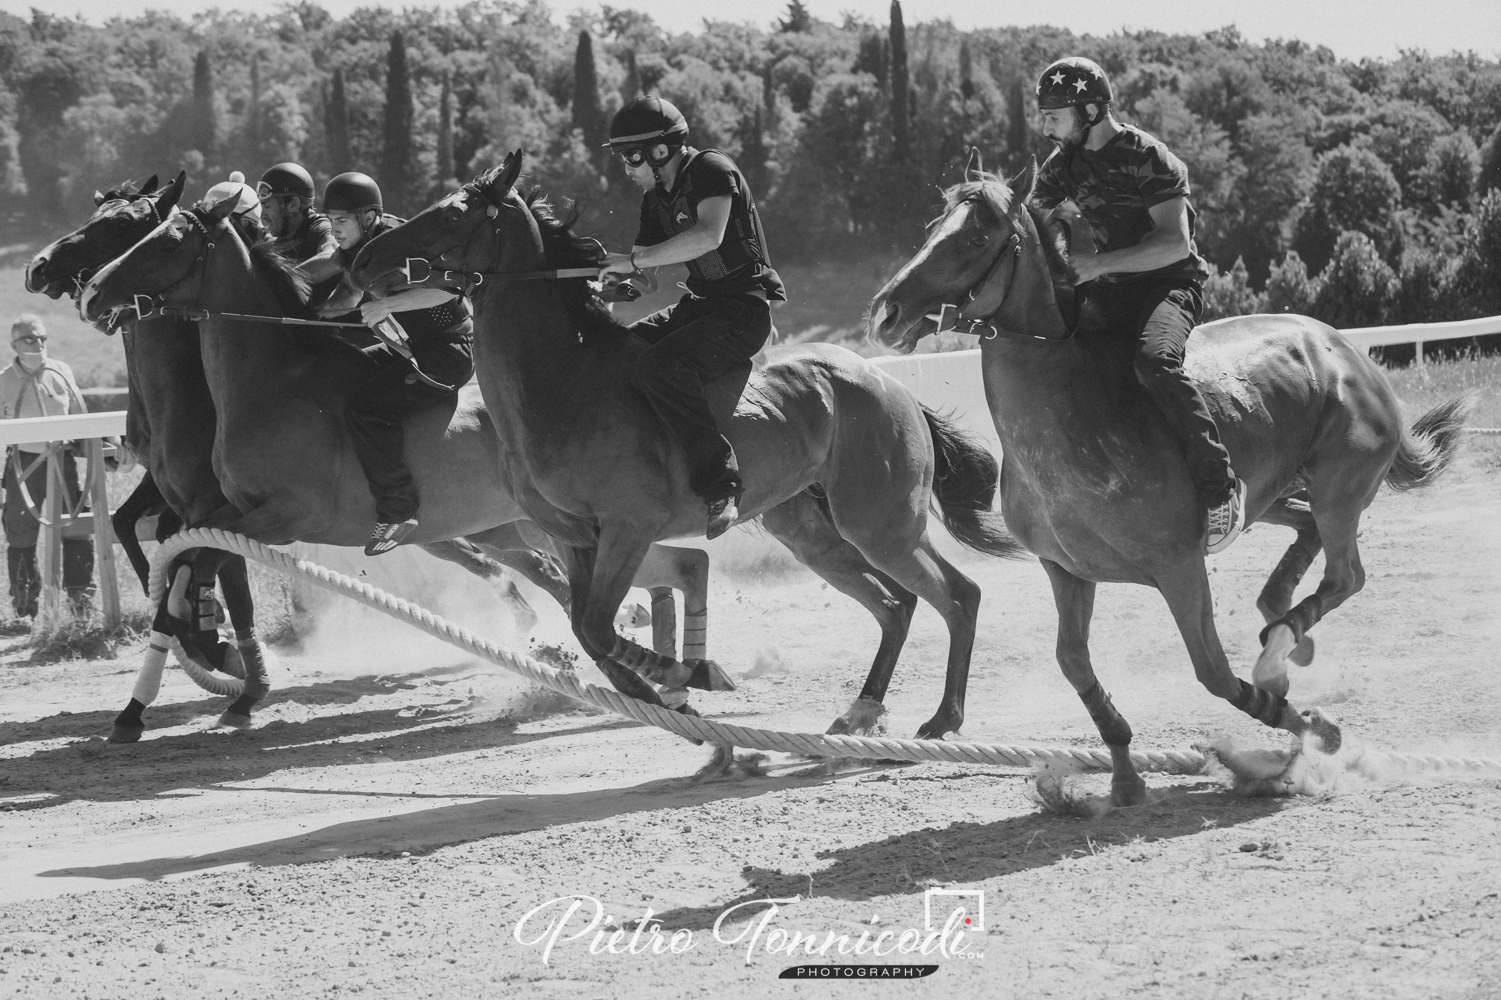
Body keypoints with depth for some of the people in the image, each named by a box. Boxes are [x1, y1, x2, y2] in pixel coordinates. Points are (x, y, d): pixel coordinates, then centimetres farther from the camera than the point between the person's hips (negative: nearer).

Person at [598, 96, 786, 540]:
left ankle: (719, 485, -31)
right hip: (699, 303, 10)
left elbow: (709, 235, -31)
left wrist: (634, 261, -29)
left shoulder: (711, 170, -14)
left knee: (660, 367, -31)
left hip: (745, 307, -10)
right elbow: (641, 261, 18)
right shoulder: (656, 197, 14)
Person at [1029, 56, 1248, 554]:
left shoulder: (1147, 158, -16)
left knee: (1155, 360, -36)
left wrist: (1099, 264, -29)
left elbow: (1175, 244, -22)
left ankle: (1220, 487, -31)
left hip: (1170, 283, -7)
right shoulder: (1065, 163, 6)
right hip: (1110, 293, 7)